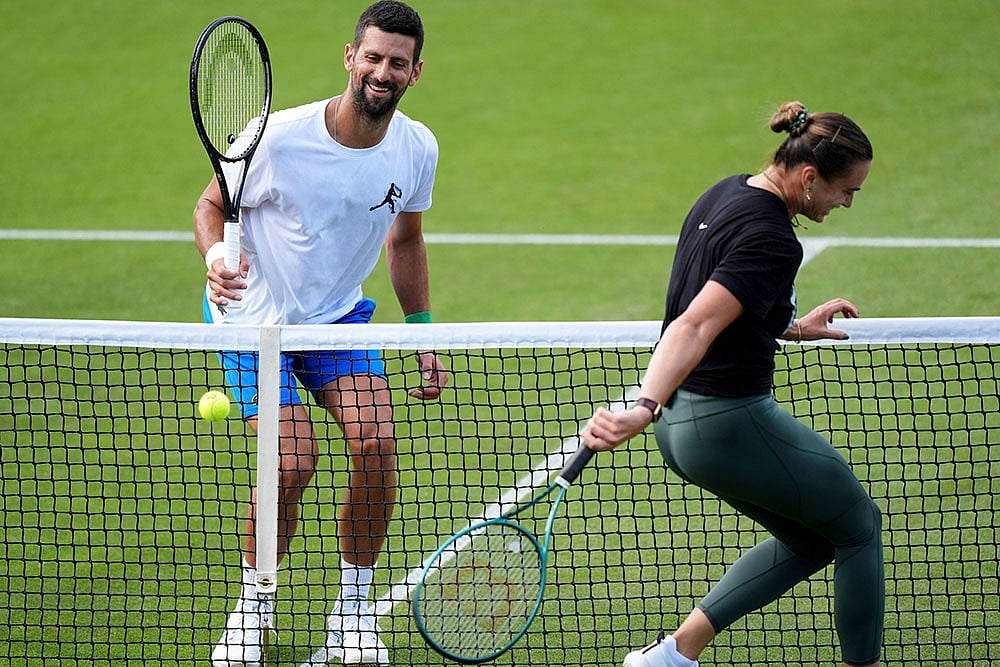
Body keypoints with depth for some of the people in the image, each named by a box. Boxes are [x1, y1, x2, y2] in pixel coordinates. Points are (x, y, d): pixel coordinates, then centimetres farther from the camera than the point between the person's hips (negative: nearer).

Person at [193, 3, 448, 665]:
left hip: (339, 314, 4)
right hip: (254, 317, -4)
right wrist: (216, 257, -29)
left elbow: (406, 241, 10)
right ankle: (253, 605, 4)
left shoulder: (418, 148, -8)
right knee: (294, 460, -21)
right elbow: (212, 204, -8)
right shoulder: (279, 137, -23)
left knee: (376, 443, -17)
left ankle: (354, 609, 2)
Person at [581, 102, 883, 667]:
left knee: (809, 539, 22)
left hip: (683, 423, 9)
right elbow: (694, 328, -33)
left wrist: (794, 329, 16)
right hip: (733, 421, -9)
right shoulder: (772, 240, -22)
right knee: (859, 525, 12)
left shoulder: (726, 194, 7)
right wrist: (645, 409, -43)